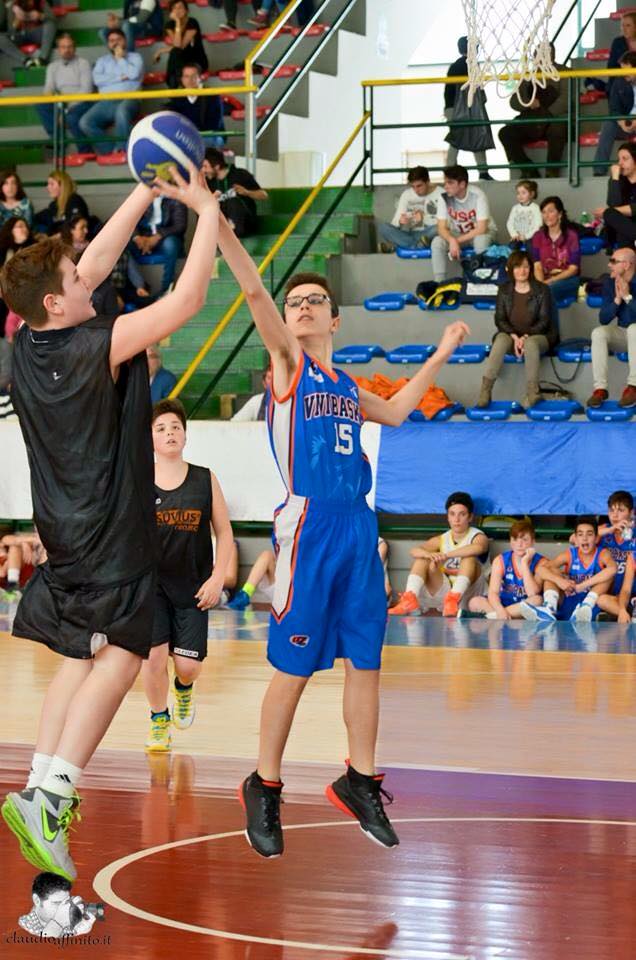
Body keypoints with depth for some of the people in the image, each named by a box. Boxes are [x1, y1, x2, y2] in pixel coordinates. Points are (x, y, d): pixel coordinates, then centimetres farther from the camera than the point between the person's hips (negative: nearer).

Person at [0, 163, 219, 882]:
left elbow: (96, 262, 12)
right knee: (118, 659, -7)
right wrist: (207, 211, -8)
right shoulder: (100, 346, -19)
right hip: (111, 534, -8)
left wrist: (148, 191, 13)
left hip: (65, 528, 8)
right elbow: (187, 299, -17)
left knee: (82, 655, 15)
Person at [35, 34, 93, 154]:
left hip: (81, 103, -5)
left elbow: (86, 89, -7)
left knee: (72, 117, -37)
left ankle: (85, 151, -16)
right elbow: (49, 88, 9)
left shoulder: (83, 63, 3)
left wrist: (70, 106, -20)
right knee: (41, 106, -23)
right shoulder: (53, 66, 17)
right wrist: (49, 95, -18)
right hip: (62, 104, 5)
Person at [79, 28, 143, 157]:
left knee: (122, 111, -42)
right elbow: (97, 79, 4)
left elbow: (134, 74, -6)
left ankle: (121, 149, -26)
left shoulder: (134, 57, 17)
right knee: (85, 122, -25)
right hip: (106, 102, 3)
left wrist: (120, 58, 5)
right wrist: (120, 77, -2)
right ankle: (110, 149, -18)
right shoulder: (103, 60, 24)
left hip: (127, 99, -3)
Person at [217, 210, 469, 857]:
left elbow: (394, 411, 37)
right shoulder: (287, 361, 2)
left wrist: (440, 356, 38)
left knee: (364, 661, 7)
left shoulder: (345, 387, 18)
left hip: (358, 527, 6)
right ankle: (264, 788, 11)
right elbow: (255, 293, -13)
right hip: (307, 525, -6)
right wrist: (220, 229, -26)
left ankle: (360, 782, 20)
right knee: (294, 668, -2)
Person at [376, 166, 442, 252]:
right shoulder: (406, 194, 7)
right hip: (410, 234, 3)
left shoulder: (440, 193, -4)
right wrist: (400, 221, -21)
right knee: (382, 227, -21)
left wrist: (425, 218, -24)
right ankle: (419, 245, -31)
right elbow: (395, 222, 2)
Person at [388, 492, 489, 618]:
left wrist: (446, 555, -36)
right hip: (443, 592, 4)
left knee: (469, 558, -26)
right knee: (422, 558, -11)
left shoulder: (478, 537, -1)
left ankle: (453, 599, -45)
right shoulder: (441, 540, 11)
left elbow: (478, 548, -28)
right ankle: (410, 599, -34)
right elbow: (414, 551, -7)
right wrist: (428, 554, -31)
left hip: (467, 592, -4)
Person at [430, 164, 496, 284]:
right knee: (437, 242, -26)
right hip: (457, 233, 3)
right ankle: (439, 282, -22)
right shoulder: (444, 198, -17)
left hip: (481, 232, -3)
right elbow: (442, 228, -16)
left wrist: (458, 241, -26)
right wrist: (452, 241, -37)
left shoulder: (478, 196, -26)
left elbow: (481, 229, -26)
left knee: (481, 240, -38)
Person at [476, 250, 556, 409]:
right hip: (511, 335, 2)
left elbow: (544, 320, -4)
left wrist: (525, 337, -18)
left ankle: (533, 393, -38)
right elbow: (500, 319, 2)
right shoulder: (504, 290, 7)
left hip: (537, 336, -1)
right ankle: (485, 391, -41)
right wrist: (515, 337, -16)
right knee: (501, 340, -33)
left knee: (531, 343, -37)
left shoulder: (542, 290, 1)